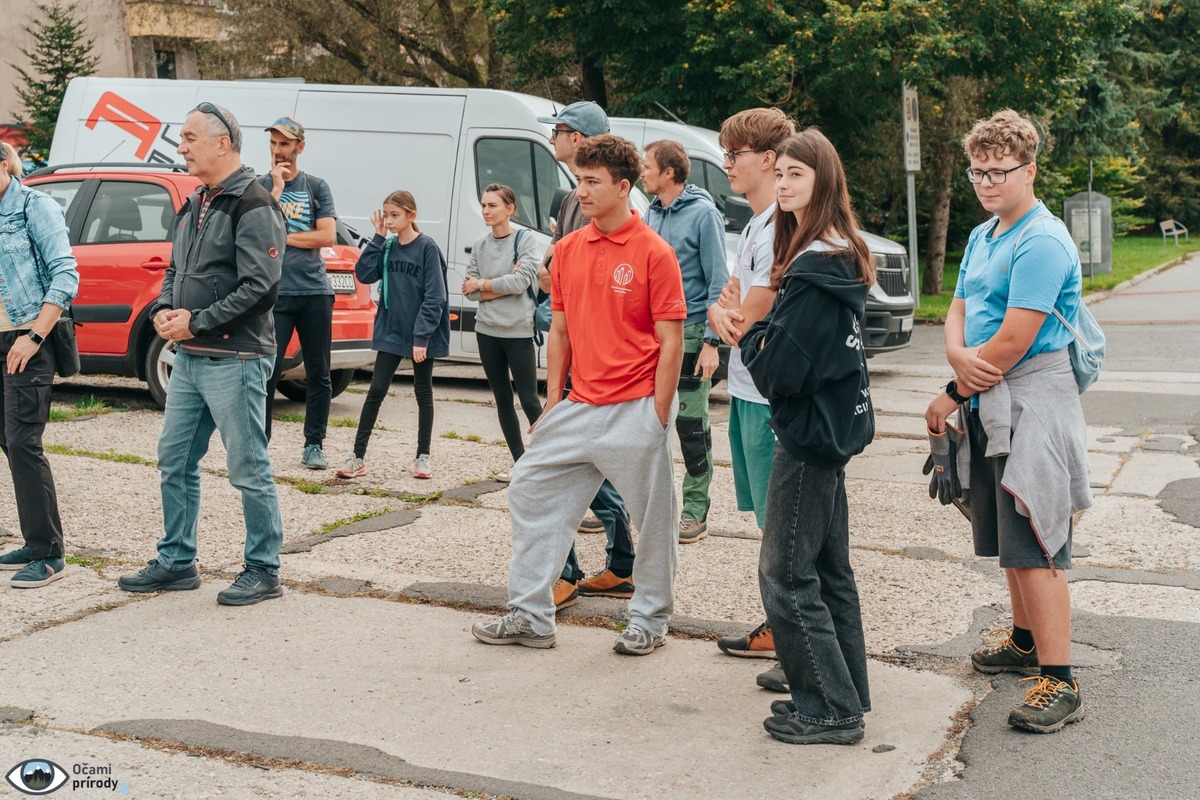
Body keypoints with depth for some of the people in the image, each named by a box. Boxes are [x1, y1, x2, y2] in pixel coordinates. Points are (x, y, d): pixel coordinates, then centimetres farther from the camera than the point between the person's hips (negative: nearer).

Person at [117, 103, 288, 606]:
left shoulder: (252, 206, -12)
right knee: (174, 461, 13)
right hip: (188, 357, 9)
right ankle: (177, 562, 25)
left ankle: (263, 571, 9)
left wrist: (196, 323, -17)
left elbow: (260, 287, -20)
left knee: (249, 470, -1)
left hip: (234, 360, -9)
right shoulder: (194, 206, 16)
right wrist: (163, 311, 2)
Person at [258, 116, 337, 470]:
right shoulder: (260, 185, 8)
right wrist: (277, 188, -9)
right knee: (267, 373, -7)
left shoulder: (316, 187, 10)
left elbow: (328, 236, -1)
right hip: (275, 294, -1)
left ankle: (314, 445, 14)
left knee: (318, 374, 4)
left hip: (315, 292, 2)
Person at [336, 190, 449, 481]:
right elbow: (364, 274, -4)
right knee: (376, 391, 0)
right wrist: (379, 238, -7)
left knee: (423, 392, 9)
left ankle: (423, 456, 19)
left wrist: (422, 336, -18)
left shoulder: (427, 248, -11)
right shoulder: (387, 247, 5)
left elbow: (435, 297, -14)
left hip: (422, 336, -4)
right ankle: (358, 457, 3)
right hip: (391, 331, 4)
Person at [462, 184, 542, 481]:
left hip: (518, 332, -5)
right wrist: (504, 285, -11)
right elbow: (470, 291, 2)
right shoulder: (479, 247, 8)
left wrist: (482, 284, -7)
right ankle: (520, 463, 17)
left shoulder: (524, 241, -5)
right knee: (502, 399, 9)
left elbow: (521, 281, -17)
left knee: (529, 400, -5)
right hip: (487, 331, 5)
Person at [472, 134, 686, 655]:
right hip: (579, 408, 6)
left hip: (634, 411, -6)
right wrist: (552, 401, 8)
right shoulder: (568, 249, 9)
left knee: (654, 518, 5)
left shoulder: (654, 253, -9)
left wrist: (658, 417, -12)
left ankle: (650, 620, 23)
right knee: (531, 490, 6)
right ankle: (530, 616, 16)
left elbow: (671, 342, -9)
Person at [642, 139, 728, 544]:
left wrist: (711, 342, -16)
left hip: (689, 332, -6)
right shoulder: (652, 213, 10)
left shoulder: (703, 213, -9)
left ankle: (695, 510, 8)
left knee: (690, 424, 0)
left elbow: (718, 282, -12)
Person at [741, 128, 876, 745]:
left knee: (786, 575, -2)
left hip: (809, 432, -10)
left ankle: (830, 710, 5)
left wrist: (747, 335, -5)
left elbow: (779, 369, -23)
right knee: (828, 568, 17)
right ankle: (846, 691, 27)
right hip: (832, 429, 10)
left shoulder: (814, 267, -21)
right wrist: (758, 331, 4)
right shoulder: (843, 257, 10)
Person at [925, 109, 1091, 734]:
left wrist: (952, 395, -9)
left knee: (1035, 545, -11)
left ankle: (1058, 682, -8)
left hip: (1032, 405, -9)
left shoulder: (1042, 242, -15)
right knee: (1008, 539, 18)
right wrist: (958, 355, -10)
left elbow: (1013, 341, -19)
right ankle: (1026, 641, 34)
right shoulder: (982, 237, 16)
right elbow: (958, 312, 14)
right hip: (988, 405, 9)